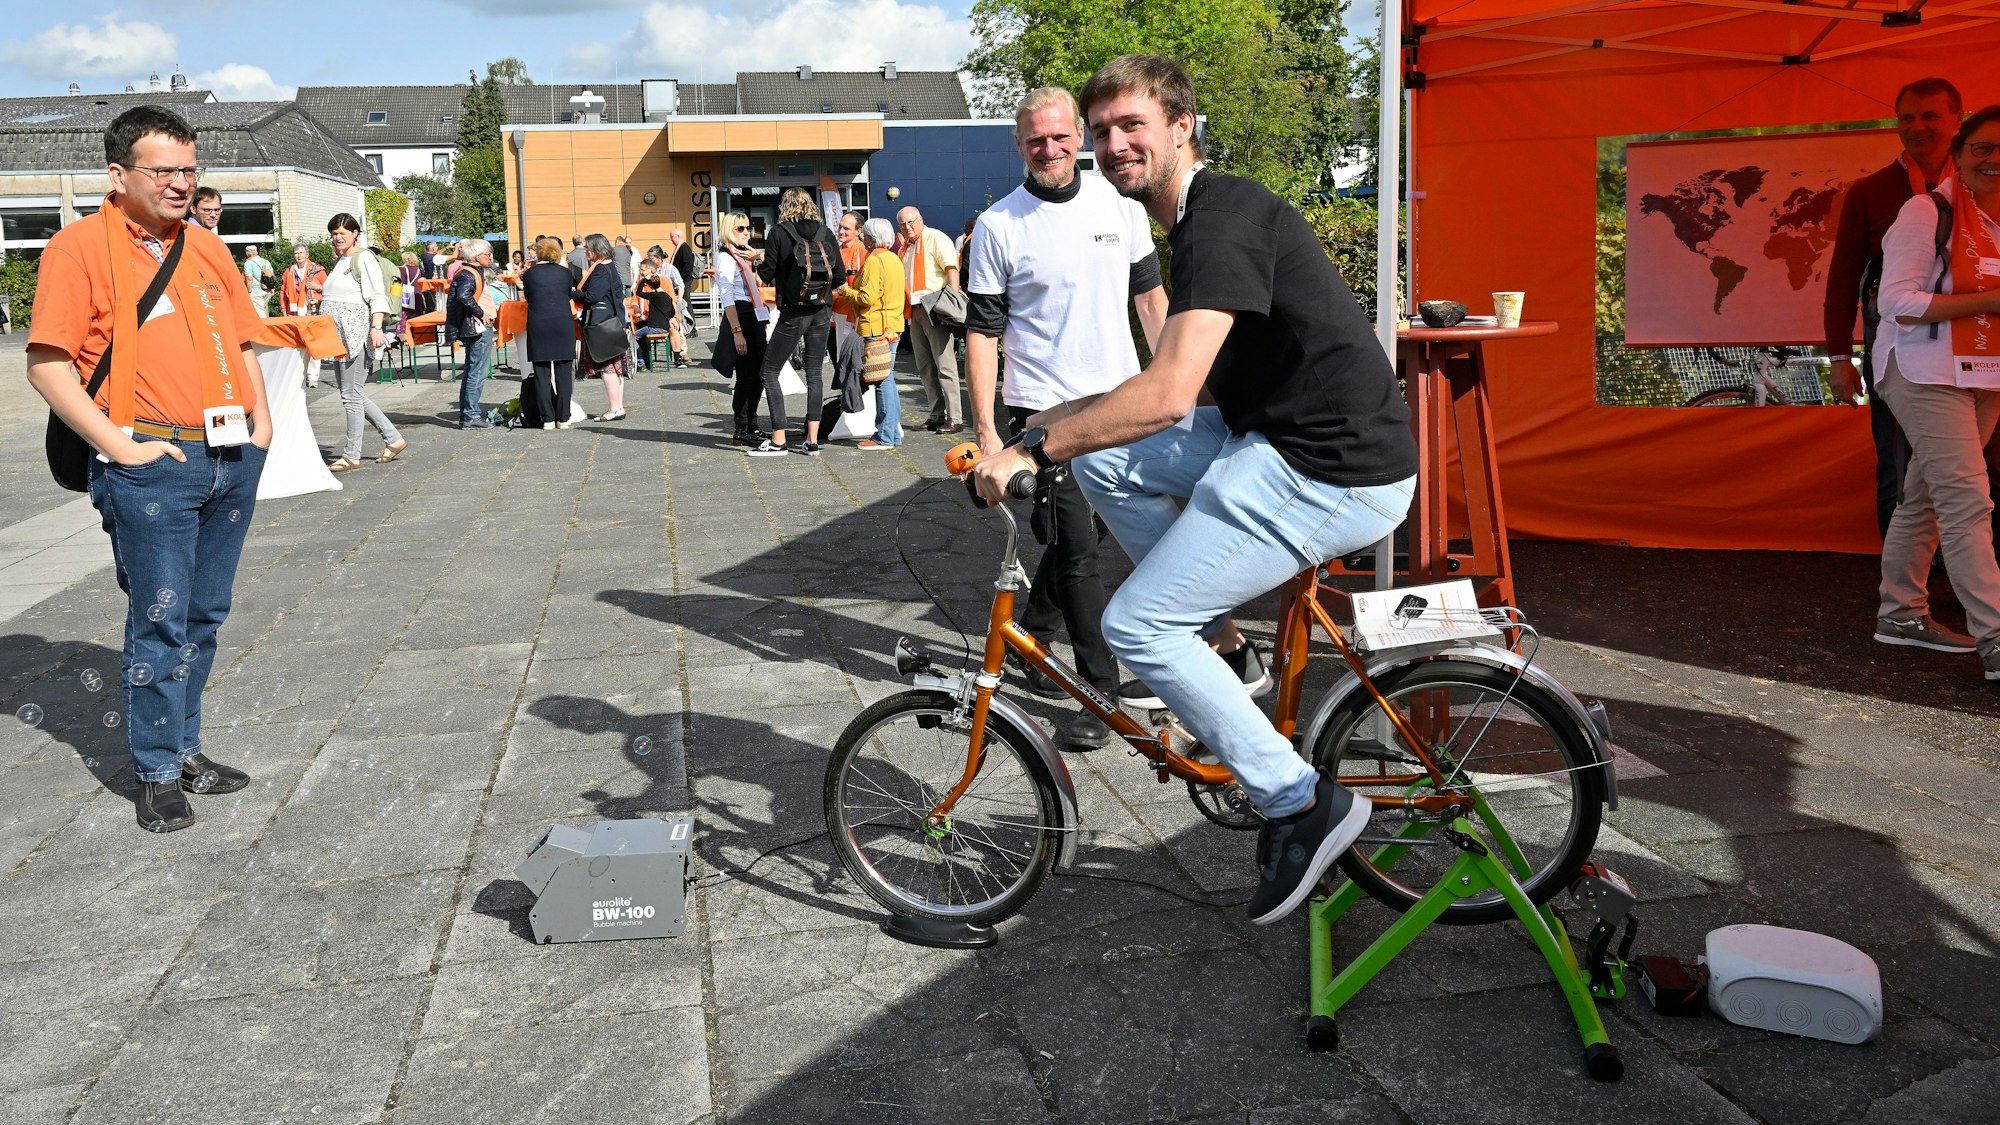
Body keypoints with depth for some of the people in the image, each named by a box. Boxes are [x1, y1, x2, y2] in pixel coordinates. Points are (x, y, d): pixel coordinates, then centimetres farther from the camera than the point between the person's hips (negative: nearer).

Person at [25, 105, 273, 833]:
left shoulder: (206, 247, 15)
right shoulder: (81, 246, -4)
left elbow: (241, 340, 23)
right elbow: (47, 364, -9)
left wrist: (260, 420, 10)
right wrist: (119, 445, -15)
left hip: (232, 460, 6)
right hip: (152, 466, -6)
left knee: (205, 616, 13)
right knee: (160, 622, -1)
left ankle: (184, 747, 25)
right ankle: (157, 774, 11)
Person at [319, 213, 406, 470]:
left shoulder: (363, 259, -6)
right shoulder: (338, 262, 20)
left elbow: (377, 297, -14)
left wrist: (376, 328, -25)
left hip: (356, 334, -10)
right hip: (339, 336, 10)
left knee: (352, 395, -6)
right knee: (355, 394, 10)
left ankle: (351, 455, -1)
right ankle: (393, 439, 17)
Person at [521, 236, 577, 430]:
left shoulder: (529, 273, 0)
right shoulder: (564, 272, 3)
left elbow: (527, 296, 14)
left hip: (538, 327, -1)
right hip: (563, 325, 1)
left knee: (541, 375, 4)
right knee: (563, 374, 4)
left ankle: (547, 419, 2)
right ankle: (563, 418, 4)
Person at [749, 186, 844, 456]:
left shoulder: (778, 233, -5)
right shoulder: (826, 233, 5)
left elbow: (768, 272, -6)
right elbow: (839, 277, 4)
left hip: (793, 312, -4)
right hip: (822, 312, 4)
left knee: (770, 372, 6)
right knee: (815, 373, 11)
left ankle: (778, 440, 3)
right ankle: (812, 441, 9)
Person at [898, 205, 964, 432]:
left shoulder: (936, 238, -4)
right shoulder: (905, 247, 20)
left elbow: (952, 270, -13)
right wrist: (904, 309, 14)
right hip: (914, 311, 8)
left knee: (945, 365, -9)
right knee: (925, 368, 10)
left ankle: (955, 418, -9)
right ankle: (936, 415, 16)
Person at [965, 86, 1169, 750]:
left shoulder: (1119, 204, 5)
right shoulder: (998, 226, -5)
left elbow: (1150, 296, 14)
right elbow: (982, 333, -6)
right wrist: (985, 434, -11)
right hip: (1044, 412, -4)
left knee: (1074, 541, 14)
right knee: (1076, 551, -6)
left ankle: (1032, 634, 39)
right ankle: (1102, 693, 4)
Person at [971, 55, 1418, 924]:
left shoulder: (1223, 220, -16)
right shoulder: (1203, 218, 16)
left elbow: (1168, 395, -28)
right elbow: (1184, 385, 23)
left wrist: (1032, 448, -20)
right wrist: (1067, 420, 20)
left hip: (1334, 474, -10)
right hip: (1286, 435, 10)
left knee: (1135, 624, -9)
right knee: (1102, 460, 10)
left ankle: (1303, 803, 1)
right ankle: (1214, 633, 17)